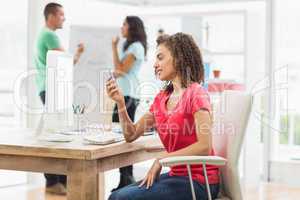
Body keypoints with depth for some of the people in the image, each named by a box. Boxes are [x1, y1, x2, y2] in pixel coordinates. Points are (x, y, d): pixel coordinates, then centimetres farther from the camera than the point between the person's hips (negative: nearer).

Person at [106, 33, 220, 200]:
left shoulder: (196, 94, -11)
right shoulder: (161, 98, 12)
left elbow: (204, 147, -21)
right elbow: (131, 135, 13)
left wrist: (162, 160, -19)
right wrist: (120, 102, 0)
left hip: (199, 181, -7)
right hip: (177, 175, 7)